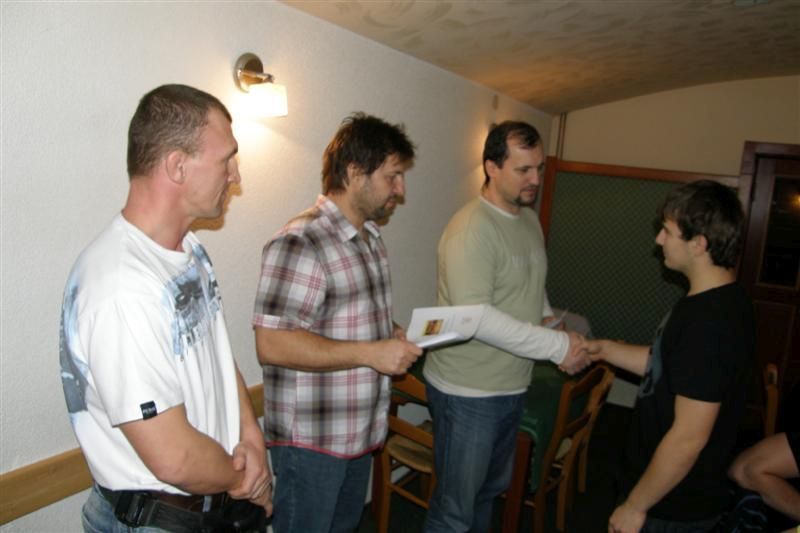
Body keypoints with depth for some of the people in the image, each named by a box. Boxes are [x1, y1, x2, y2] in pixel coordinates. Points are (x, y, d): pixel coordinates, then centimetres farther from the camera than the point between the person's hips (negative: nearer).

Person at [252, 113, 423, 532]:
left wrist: (393, 335, 0)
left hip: (361, 430, 9)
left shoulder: (371, 237, 9)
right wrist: (371, 353, -26)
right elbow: (272, 344, -28)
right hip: (310, 439, -8)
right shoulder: (300, 243, -22)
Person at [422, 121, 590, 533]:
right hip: (467, 392, -8)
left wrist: (549, 318, 1)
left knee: (491, 488, 26)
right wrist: (557, 346, -24)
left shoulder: (530, 220, 7)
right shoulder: (472, 228, -21)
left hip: (512, 387, 9)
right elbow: (474, 317, -28)